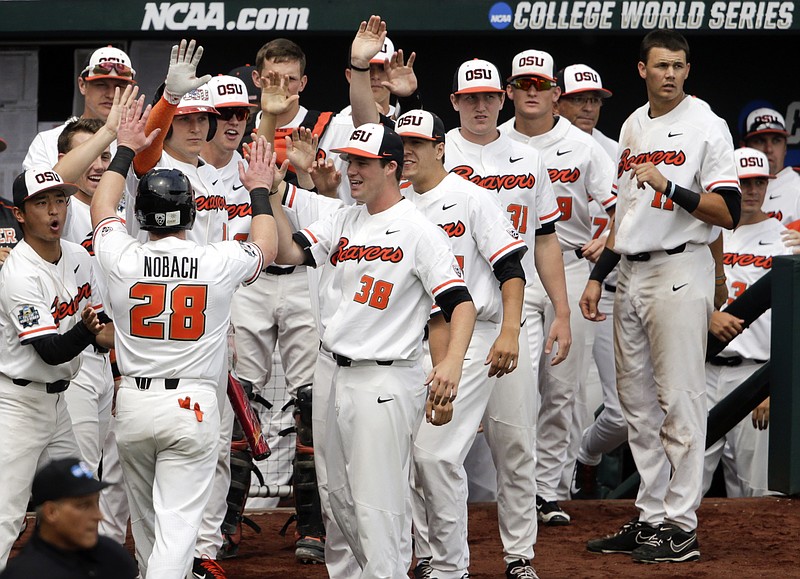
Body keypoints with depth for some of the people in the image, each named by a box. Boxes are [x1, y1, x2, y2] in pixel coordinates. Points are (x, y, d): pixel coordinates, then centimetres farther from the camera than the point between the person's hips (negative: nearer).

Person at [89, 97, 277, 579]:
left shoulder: (122, 260, -4)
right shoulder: (220, 262, -7)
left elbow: (102, 208, 20)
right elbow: (266, 245, 18)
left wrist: (126, 151, 31)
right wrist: (260, 191, 33)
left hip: (133, 403, 2)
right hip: (192, 404, -2)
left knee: (146, 520, 19)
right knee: (177, 523, -7)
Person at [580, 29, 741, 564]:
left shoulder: (707, 127, -7)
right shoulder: (633, 127, 15)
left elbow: (728, 213, -13)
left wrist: (670, 185, -23)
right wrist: (598, 275, 19)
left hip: (680, 273, -8)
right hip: (631, 274, 8)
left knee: (679, 399, -7)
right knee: (637, 401, 9)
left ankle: (681, 528, -5)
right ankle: (651, 517, 15)